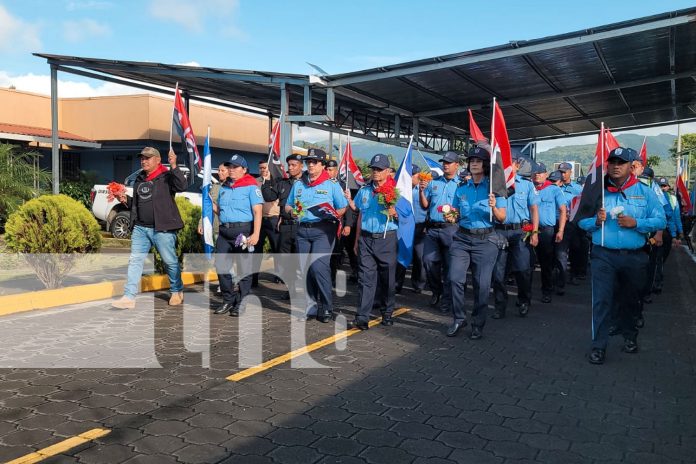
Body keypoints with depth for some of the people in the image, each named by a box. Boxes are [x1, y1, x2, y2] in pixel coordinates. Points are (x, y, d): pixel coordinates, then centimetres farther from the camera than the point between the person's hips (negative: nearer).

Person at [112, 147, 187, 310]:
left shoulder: (166, 177, -4)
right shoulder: (139, 179, 18)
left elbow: (183, 186, -23)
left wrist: (174, 166, -29)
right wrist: (126, 200, 9)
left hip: (162, 228, -6)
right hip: (140, 228, 6)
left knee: (170, 261, 5)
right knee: (135, 261, 2)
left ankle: (177, 292, 24)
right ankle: (129, 297, 3)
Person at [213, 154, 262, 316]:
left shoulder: (251, 186, -4)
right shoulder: (224, 187, 18)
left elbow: (257, 212, -11)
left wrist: (256, 234, -20)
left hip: (243, 231, -7)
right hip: (224, 232, 7)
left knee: (244, 269, 0)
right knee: (221, 266, 6)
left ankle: (241, 304, 10)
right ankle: (228, 300, 22)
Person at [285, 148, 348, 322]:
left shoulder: (331, 185, 1)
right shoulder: (298, 185, 15)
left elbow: (342, 208, 4)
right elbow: (288, 205, 20)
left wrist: (331, 214, -13)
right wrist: (292, 211, -1)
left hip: (323, 230, -5)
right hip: (303, 230, 5)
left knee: (318, 266, -16)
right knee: (305, 269, 6)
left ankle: (326, 307, -1)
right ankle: (310, 307, 17)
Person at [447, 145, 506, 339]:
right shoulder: (461, 189, 10)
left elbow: (502, 219, -2)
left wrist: (494, 207, -22)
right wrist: (451, 218, -5)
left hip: (485, 240, -3)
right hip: (462, 238, 3)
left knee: (482, 283, 0)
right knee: (455, 278, -7)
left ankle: (478, 324, 15)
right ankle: (458, 318, 12)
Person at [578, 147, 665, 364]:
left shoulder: (645, 192, 3)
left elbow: (660, 221, -2)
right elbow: (581, 221, 4)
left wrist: (636, 223, -16)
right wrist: (595, 221, -16)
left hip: (634, 257, 1)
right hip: (603, 256, -1)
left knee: (631, 299, 16)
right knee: (601, 300, -5)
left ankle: (630, 336, 38)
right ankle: (599, 345, 3)